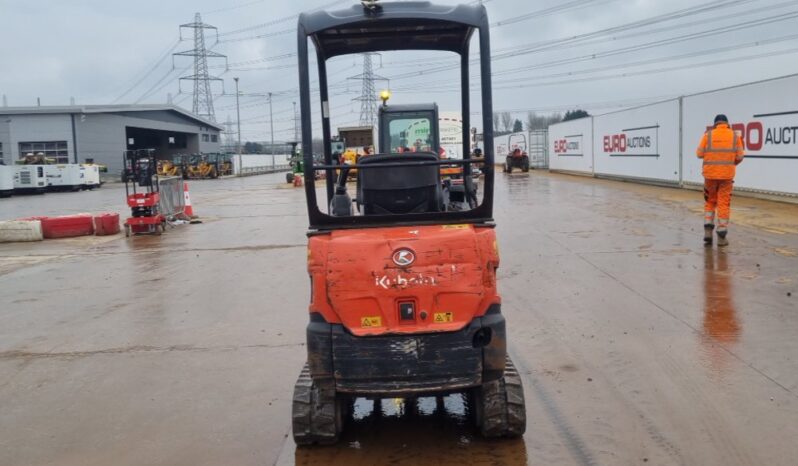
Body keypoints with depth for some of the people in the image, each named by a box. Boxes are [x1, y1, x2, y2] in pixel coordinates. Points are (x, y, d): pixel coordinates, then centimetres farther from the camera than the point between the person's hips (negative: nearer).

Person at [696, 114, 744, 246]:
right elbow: (739, 157, 0)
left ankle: (708, 230, 3)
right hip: (727, 175, 0)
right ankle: (721, 236, 4)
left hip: (710, 174, 0)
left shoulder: (708, 135, -1)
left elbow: (699, 154, -1)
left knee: (710, 202, 17)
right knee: (724, 204, 4)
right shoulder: (735, 136, 2)